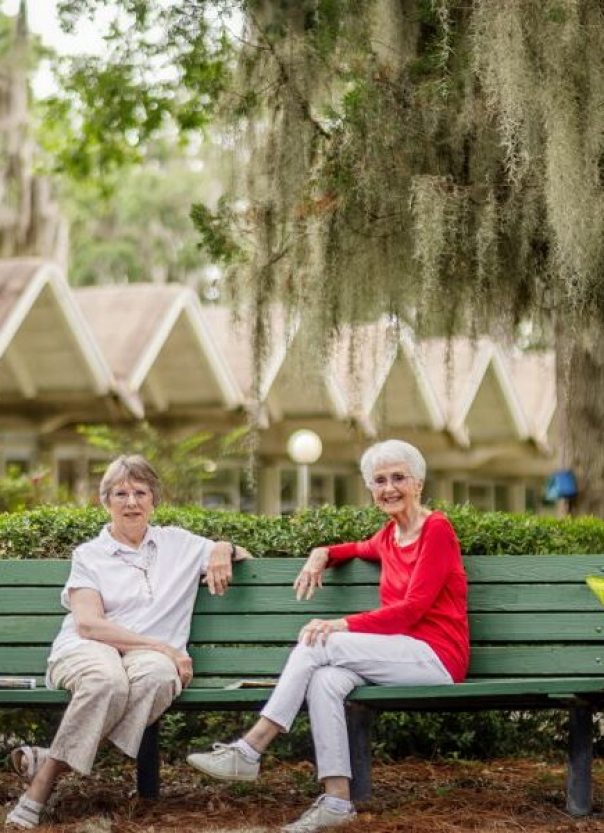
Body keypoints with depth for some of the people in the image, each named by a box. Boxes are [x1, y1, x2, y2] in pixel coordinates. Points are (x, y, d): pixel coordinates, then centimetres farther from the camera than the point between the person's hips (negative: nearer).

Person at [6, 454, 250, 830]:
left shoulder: (178, 543, 20)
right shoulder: (89, 555, 12)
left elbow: (246, 557, 31)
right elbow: (88, 624, -3)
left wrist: (224, 549, 5)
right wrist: (162, 646, -12)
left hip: (152, 656, 2)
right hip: (87, 651, -2)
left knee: (158, 673, -38)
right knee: (108, 679, -41)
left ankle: (50, 762, -32)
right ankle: (39, 790, -32)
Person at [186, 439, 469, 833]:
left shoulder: (436, 529, -7)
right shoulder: (390, 535, 16)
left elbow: (412, 608, -15)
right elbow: (362, 549, 39)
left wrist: (343, 625, -22)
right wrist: (323, 554, 16)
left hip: (435, 654, -6)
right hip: (403, 652, 6)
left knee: (319, 643, -22)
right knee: (324, 680, -24)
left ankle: (249, 751, -20)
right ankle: (337, 800, -27)